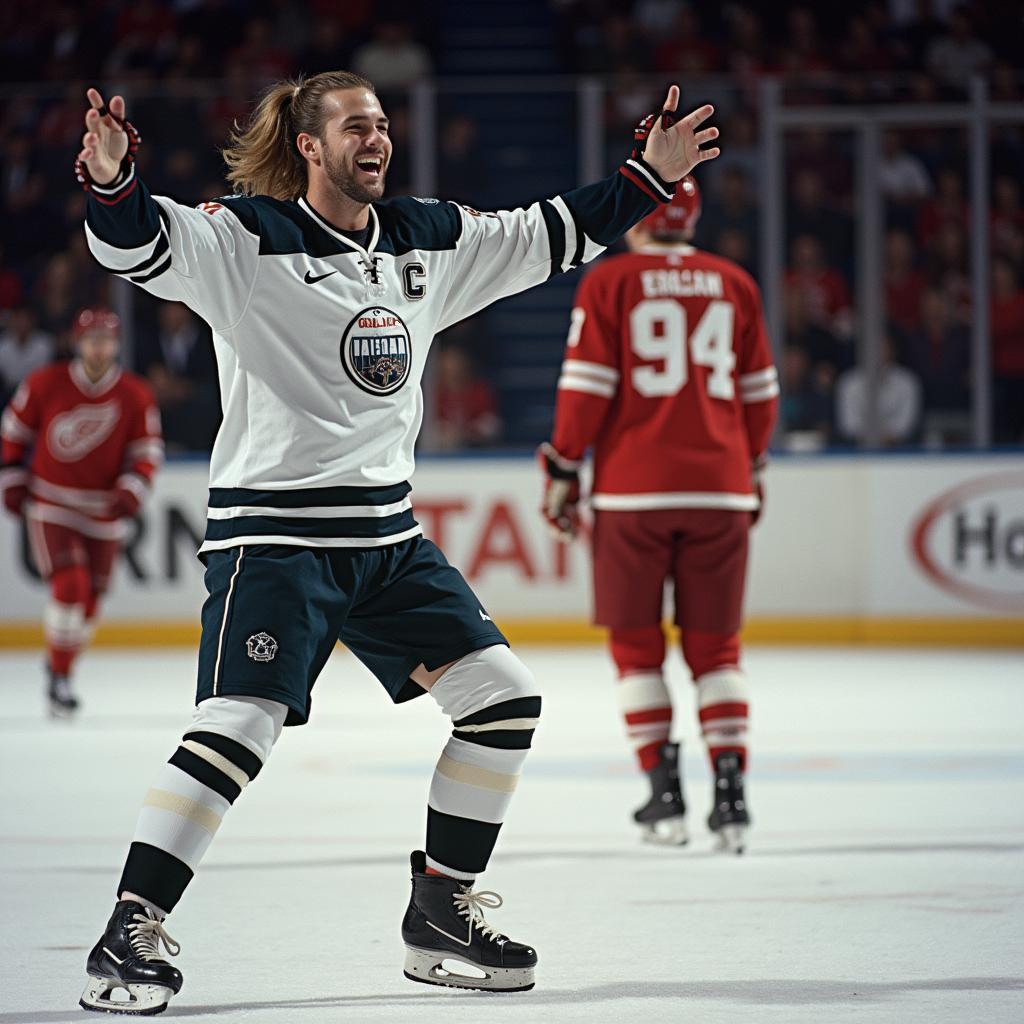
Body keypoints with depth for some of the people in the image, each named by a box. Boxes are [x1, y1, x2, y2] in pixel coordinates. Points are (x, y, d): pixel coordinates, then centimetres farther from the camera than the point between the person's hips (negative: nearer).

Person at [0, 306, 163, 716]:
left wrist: (132, 487, -16)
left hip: (104, 512, 3)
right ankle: (60, 678, -8)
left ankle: (61, 662, 34)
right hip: (50, 504, -3)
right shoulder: (45, 384, -9)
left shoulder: (137, 396, -6)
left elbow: (147, 450, 0)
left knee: (90, 599, 9)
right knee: (70, 586, -18)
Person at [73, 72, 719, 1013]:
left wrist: (650, 176, 18)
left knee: (505, 697, 3)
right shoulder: (249, 236, -9)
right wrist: (111, 183, -44)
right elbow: (146, 244, -23)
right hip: (274, 532, -7)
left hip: (389, 535, 7)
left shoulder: (427, 241, 11)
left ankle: (440, 916, 15)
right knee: (238, 727, -19)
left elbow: (543, 238, 21)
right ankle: (130, 935, -10)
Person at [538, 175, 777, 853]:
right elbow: (761, 394, 13)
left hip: (634, 490, -3)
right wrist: (751, 469, 26)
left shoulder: (609, 282, -1)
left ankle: (665, 795, 3)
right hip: (718, 487, 3)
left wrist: (563, 469, 3)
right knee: (714, 644, 9)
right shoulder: (734, 284, 8)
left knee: (636, 642, 8)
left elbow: (587, 388, -5)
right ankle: (730, 792, -2)